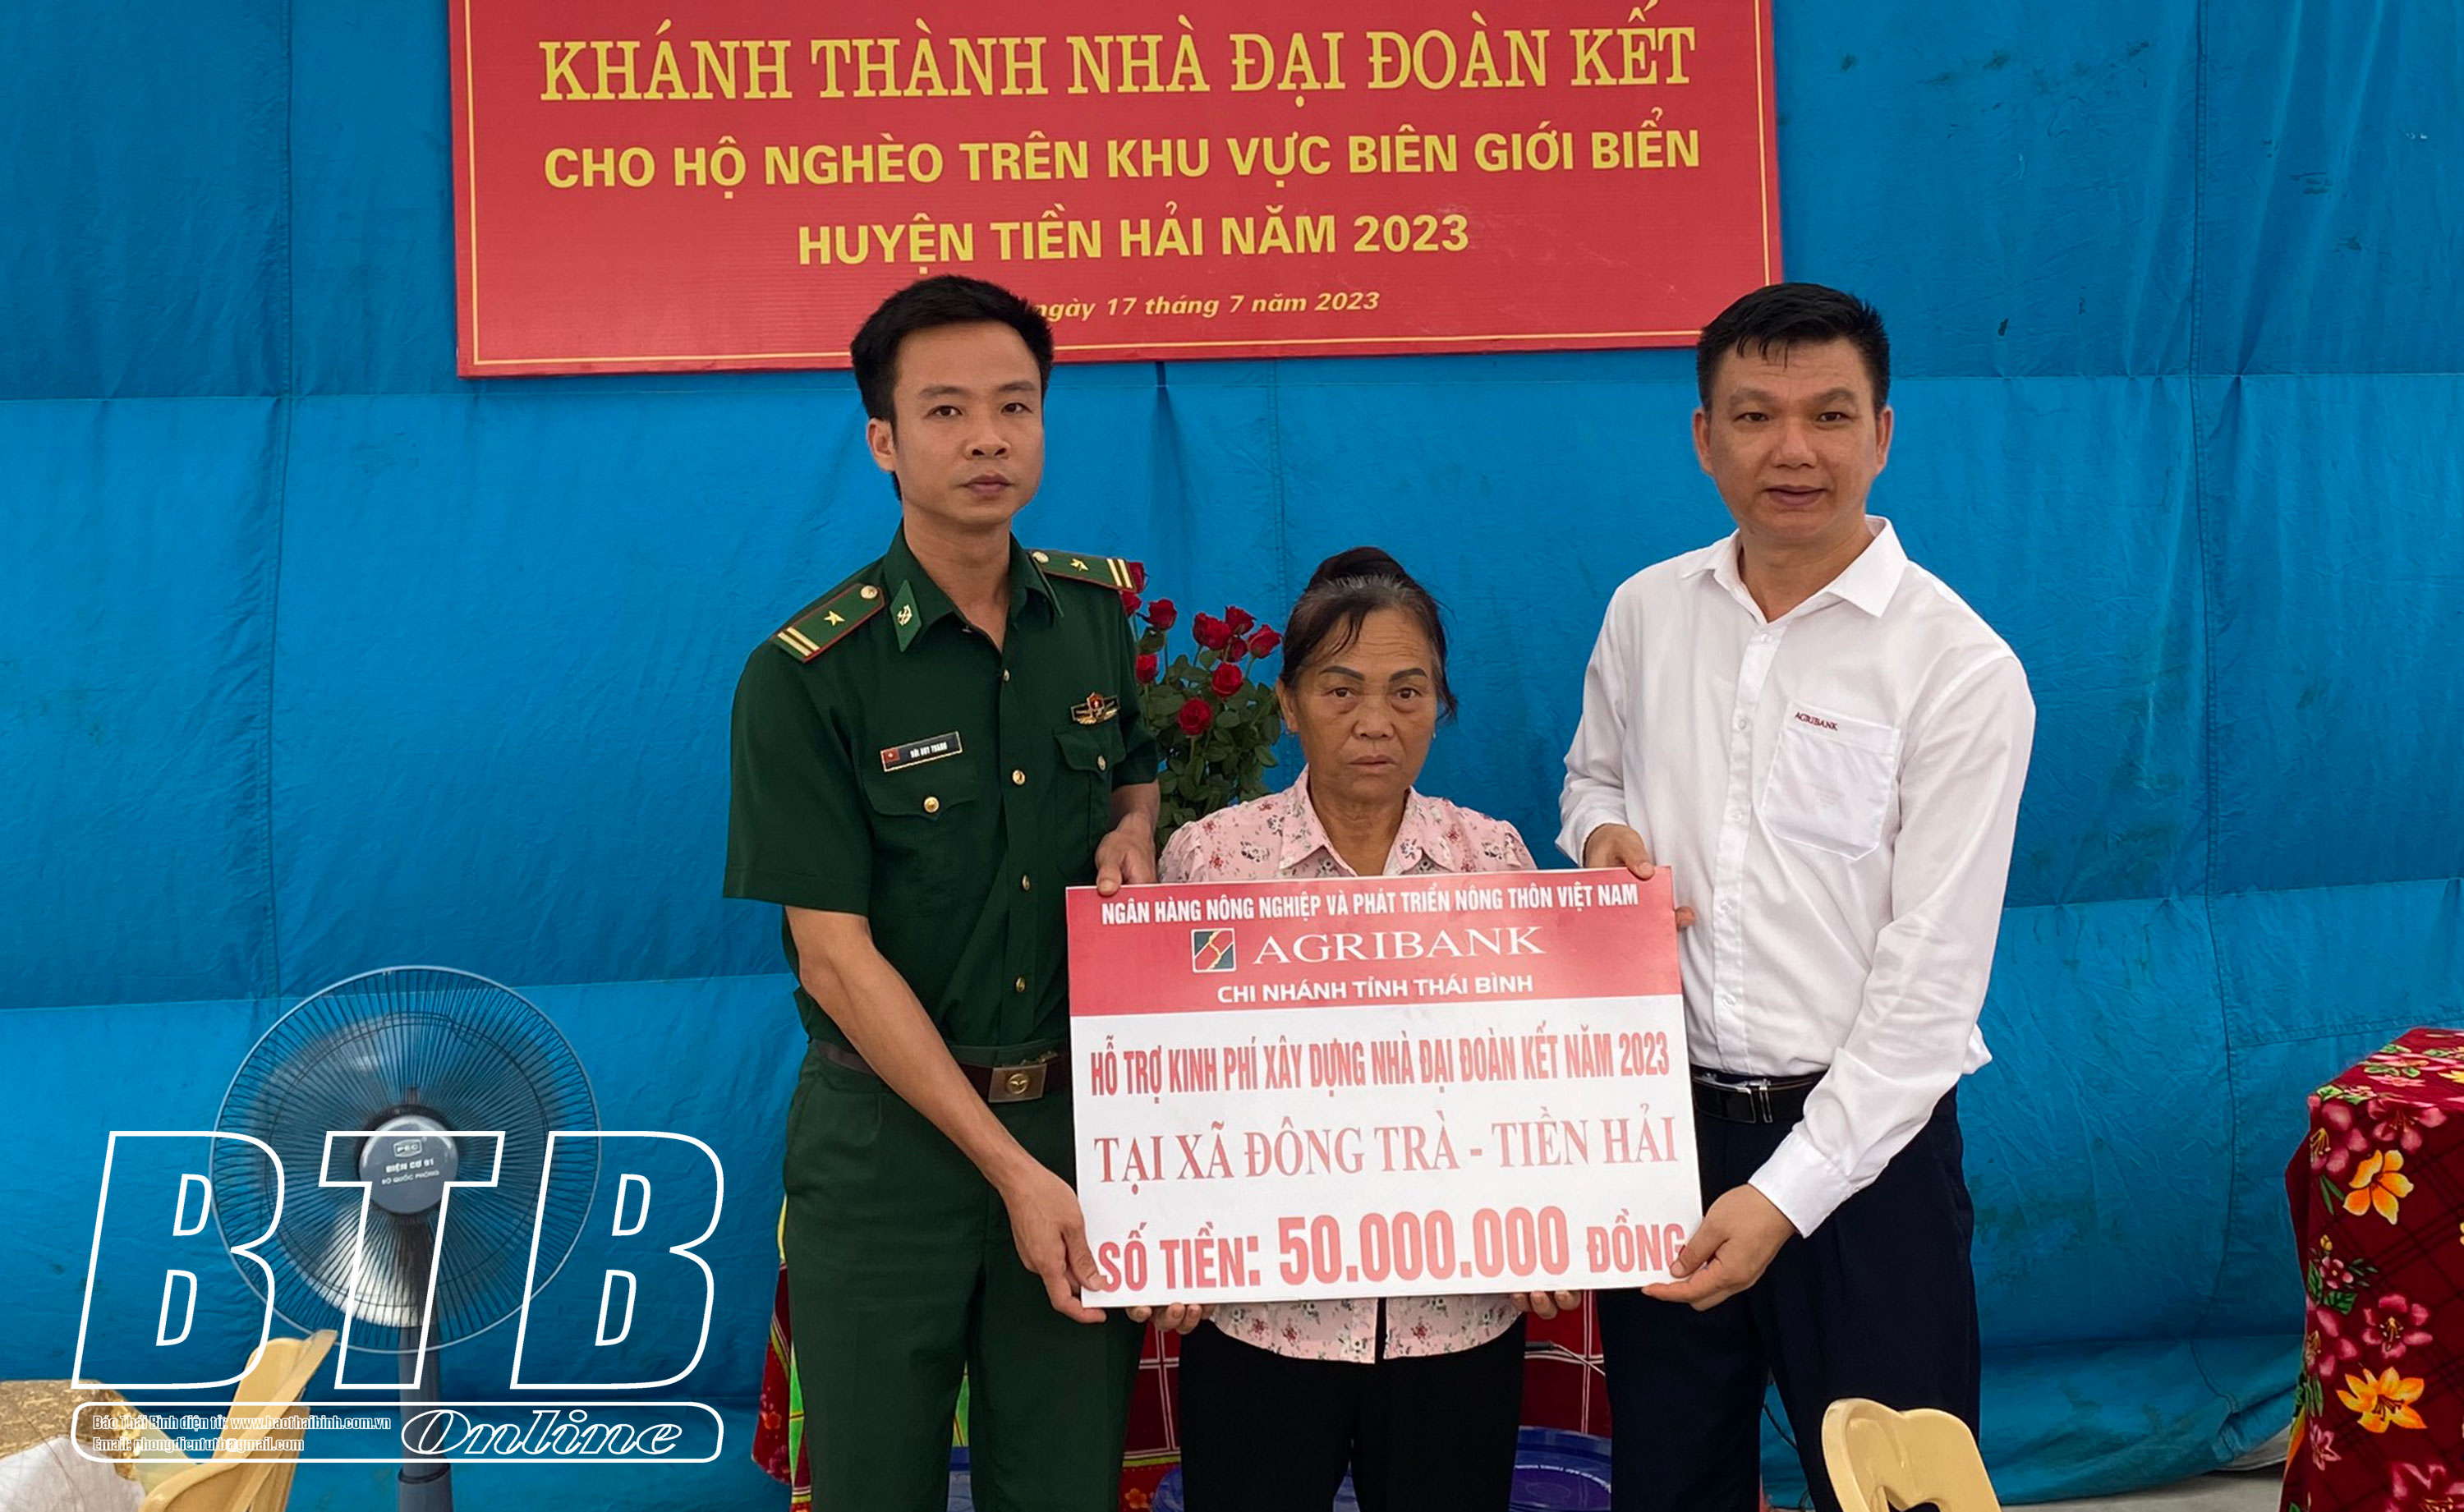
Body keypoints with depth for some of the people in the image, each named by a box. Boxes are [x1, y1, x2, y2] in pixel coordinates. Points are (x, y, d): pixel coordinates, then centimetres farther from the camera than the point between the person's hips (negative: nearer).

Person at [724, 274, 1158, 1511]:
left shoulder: (1098, 610, 3)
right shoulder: (805, 675, -12)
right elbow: (836, 955, -14)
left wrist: (1132, 835, -3)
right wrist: (1010, 1168, -17)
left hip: (1077, 1105, 4)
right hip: (893, 1129, -3)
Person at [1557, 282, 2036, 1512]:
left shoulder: (1961, 668, -11)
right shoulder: (1646, 612, 3)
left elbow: (1930, 977, -14)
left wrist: (1787, 1194, -18)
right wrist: (1603, 832, -3)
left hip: (1862, 1134, -4)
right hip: (1662, 1121, 4)